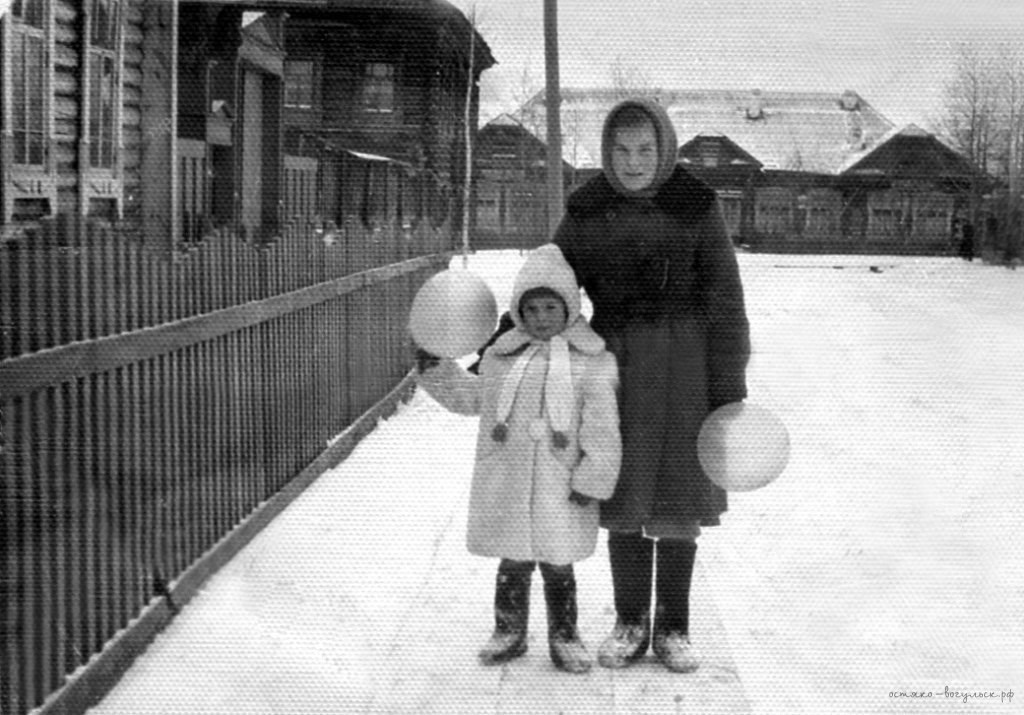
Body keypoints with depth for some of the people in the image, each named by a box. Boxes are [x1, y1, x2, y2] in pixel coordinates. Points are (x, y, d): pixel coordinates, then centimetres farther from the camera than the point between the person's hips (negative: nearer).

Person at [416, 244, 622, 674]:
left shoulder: (593, 361, -4)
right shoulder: (502, 355, 9)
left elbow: (602, 428, -7)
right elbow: (473, 397, 22)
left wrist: (593, 478, -10)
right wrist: (436, 369, 13)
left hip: (560, 485, -3)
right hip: (506, 481, 3)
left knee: (558, 564, 6)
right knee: (512, 561, 11)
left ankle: (564, 637, 22)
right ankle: (509, 631, 26)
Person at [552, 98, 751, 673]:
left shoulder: (696, 204, -6)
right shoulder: (588, 210, 0)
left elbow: (725, 302, -4)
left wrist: (729, 390, -6)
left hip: (685, 365, -2)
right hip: (615, 362, 2)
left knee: (677, 501, 4)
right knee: (624, 501, 6)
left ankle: (673, 628, 19)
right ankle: (631, 625, 20)